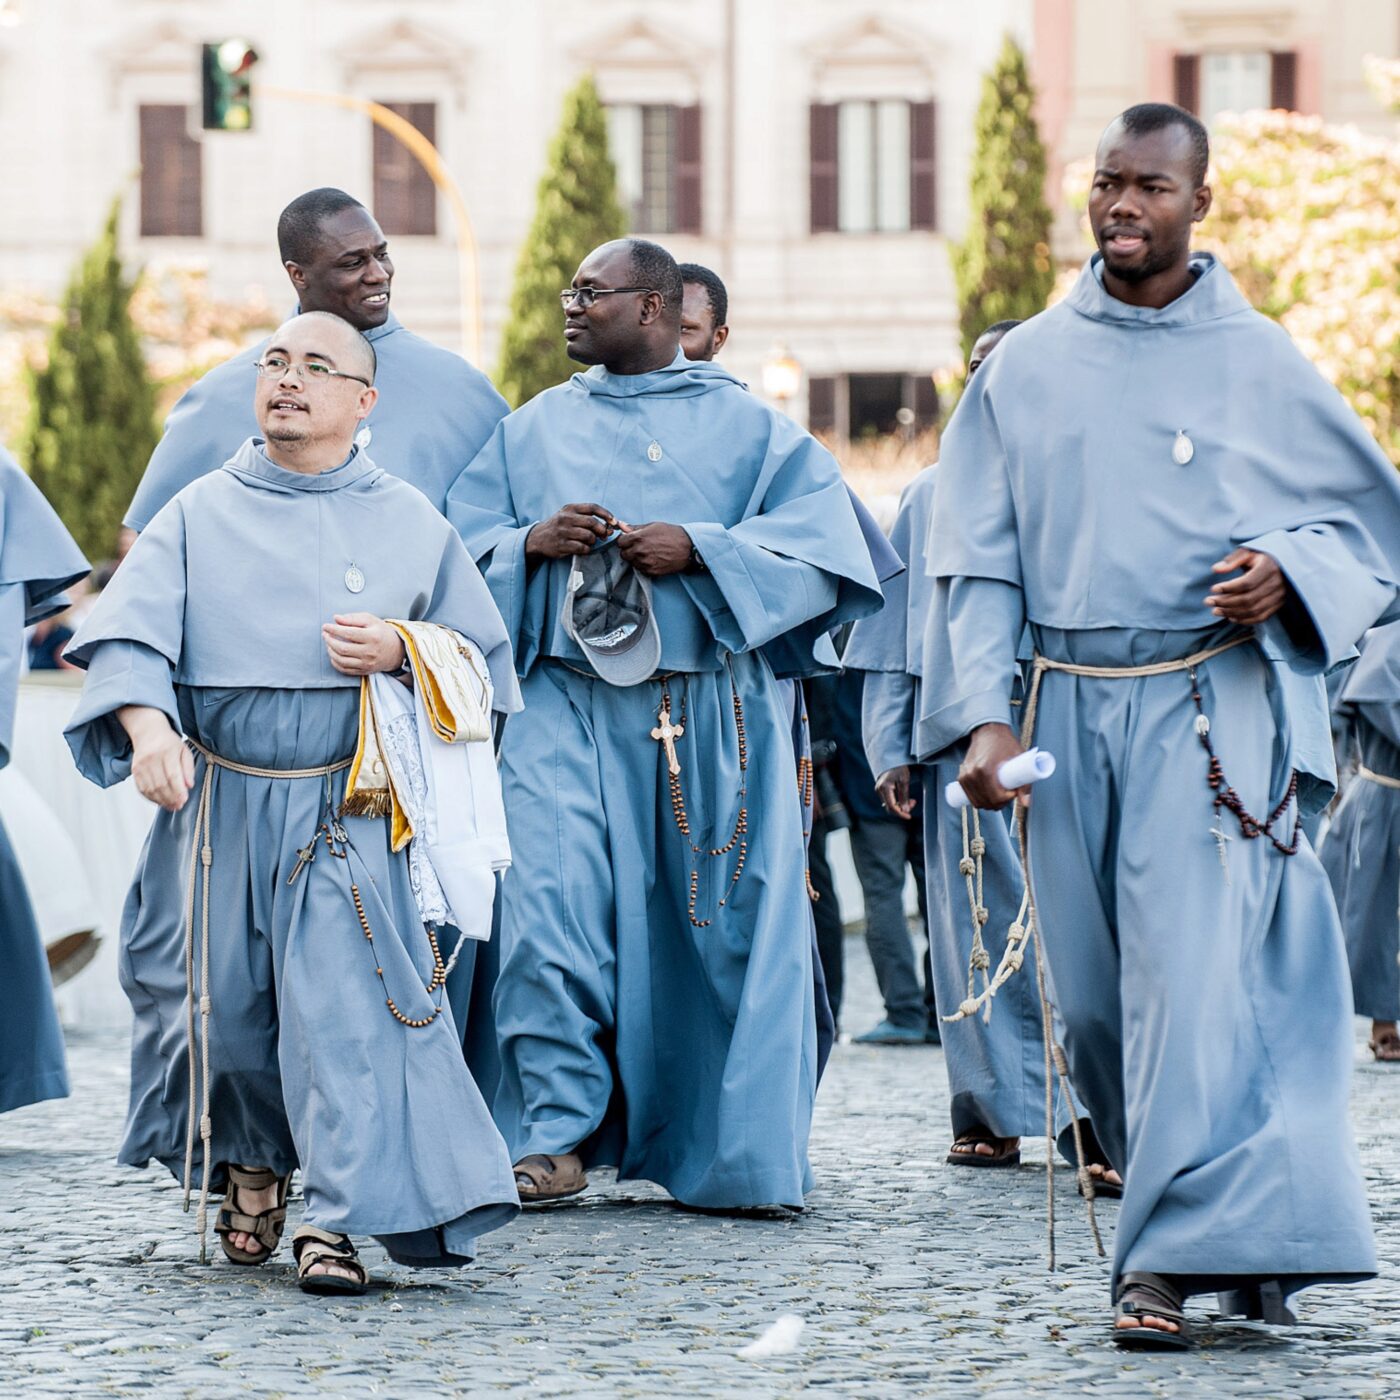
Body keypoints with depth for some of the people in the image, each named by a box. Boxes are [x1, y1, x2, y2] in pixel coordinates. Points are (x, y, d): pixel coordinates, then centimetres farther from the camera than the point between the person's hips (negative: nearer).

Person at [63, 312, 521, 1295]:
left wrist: (402, 652, -9)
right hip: (217, 806, 2)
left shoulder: (408, 522, 9)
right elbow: (127, 635, -5)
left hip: (348, 816, -1)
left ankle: (338, 1218, -13)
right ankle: (250, 1171, 33)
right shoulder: (200, 516, 7)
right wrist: (146, 723, -25)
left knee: (347, 1004, -14)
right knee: (223, 1008, 7)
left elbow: (483, 653, 12)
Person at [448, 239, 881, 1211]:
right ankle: (558, 1133, -10)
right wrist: (532, 542, -7)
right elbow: (460, 544, 13)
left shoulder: (750, 429, 8)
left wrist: (701, 550, -14)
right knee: (551, 904, -15)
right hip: (569, 705, 1)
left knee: (729, 925, -2)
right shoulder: (534, 430, 17)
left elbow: (821, 542, -3)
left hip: (714, 719, -1)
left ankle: (743, 1156, 10)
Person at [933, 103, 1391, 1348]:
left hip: (1210, 704, -3)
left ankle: (1173, 1257, -16)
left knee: (1191, 974, -14)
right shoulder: (1027, 367, 10)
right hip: (1072, 705, 3)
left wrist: (1289, 571, -10)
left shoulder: (1259, 362, 5)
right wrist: (984, 716, -3)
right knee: (1094, 997, 3)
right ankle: (1249, 1224, 18)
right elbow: (975, 557, 9)